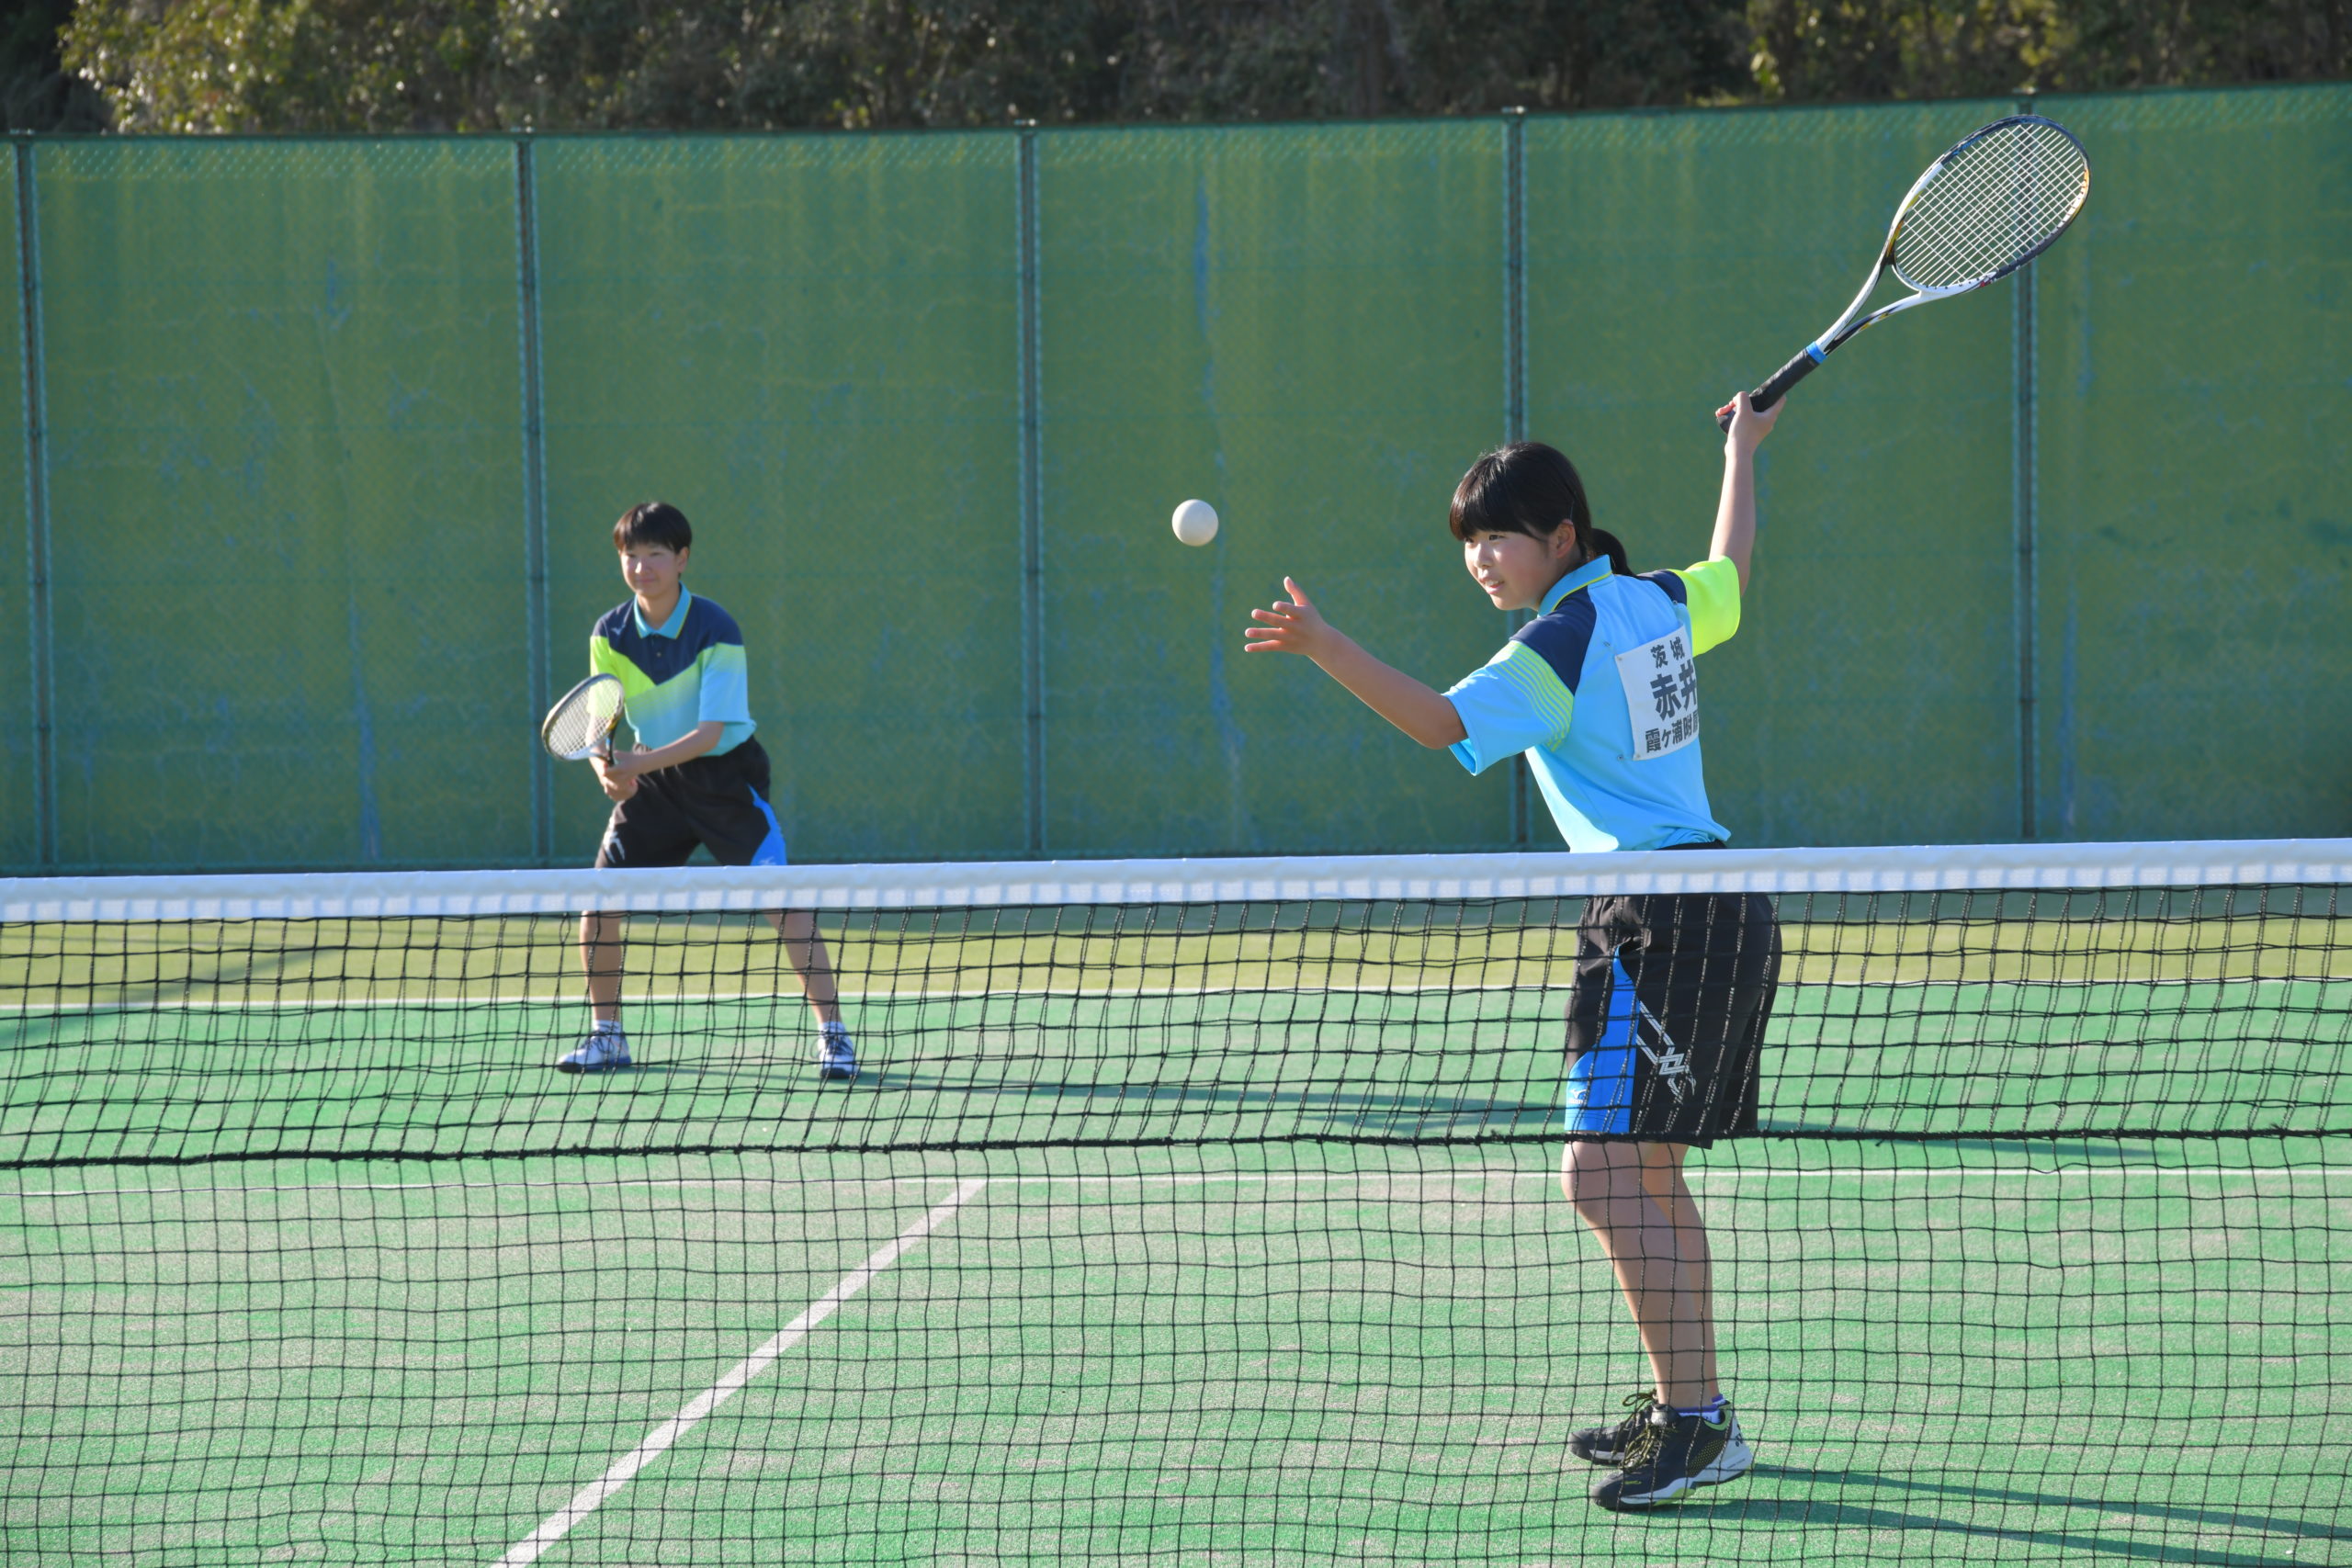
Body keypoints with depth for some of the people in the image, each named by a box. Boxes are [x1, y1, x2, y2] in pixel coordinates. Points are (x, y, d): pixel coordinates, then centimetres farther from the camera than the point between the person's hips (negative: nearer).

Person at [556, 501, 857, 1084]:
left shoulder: (715, 631, -20)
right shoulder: (610, 635, -7)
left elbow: (709, 733, -25)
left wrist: (639, 762, -38)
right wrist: (607, 767, -27)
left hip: (724, 772, -4)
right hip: (653, 777, 4)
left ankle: (833, 1034, -12)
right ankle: (605, 1036, 14)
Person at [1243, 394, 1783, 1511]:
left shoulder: (1560, 644, -14)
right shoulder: (1656, 603, 11)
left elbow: (1443, 723, -25)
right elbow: (1730, 573, 33)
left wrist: (1323, 647, -33)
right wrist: (1742, 453, 48)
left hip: (1658, 918, -10)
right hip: (1717, 911, 10)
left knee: (1602, 1175, -15)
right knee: (1646, 1177, 18)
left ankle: (1698, 1421, -18)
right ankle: (1682, 1410, 26)